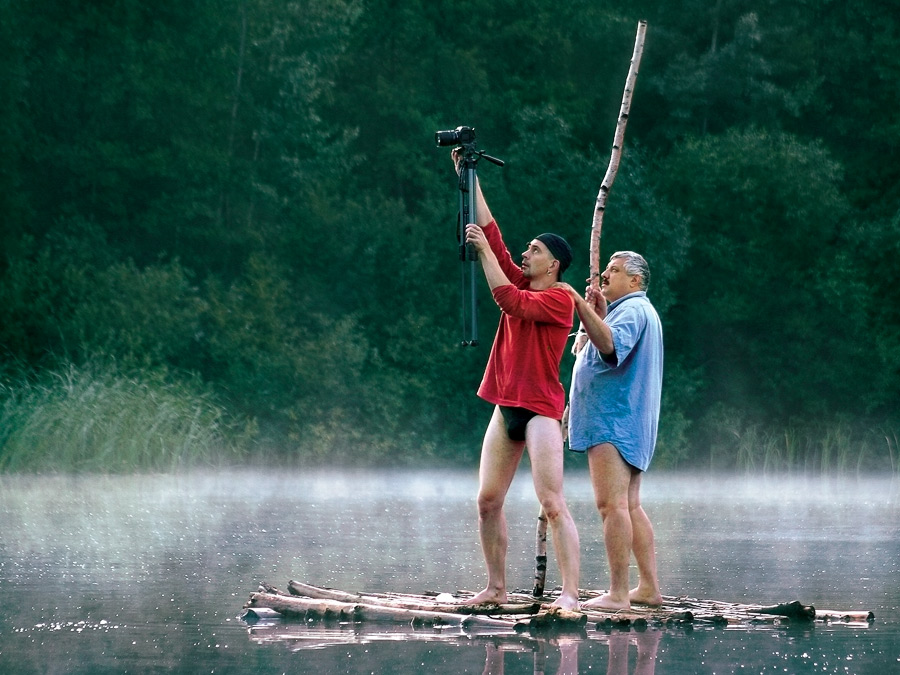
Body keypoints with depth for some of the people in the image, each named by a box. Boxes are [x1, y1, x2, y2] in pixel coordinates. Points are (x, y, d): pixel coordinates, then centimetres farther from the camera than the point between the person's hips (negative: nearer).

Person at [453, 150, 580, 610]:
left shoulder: (559, 300, -8)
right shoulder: (523, 284, 13)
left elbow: (509, 301, -21)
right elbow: (493, 236, 14)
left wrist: (483, 250, -15)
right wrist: (469, 179, 12)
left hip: (540, 409, -9)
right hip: (506, 408, 9)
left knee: (553, 505, -14)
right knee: (488, 501, 6)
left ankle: (570, 592, -18)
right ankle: (496, 587, 13)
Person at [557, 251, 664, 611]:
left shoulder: (633, 309, -9)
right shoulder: (638, 311, 26)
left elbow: (610, 346, -30)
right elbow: (607, 350, 28)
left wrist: (583, 308, -37)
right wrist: (599, 314, 17)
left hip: (613, 422, -12)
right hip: (625, 425, 12)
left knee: (613, 504, -15)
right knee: (630, 506, 12)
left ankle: (617, 594, -20)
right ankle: (649, 587, 13)